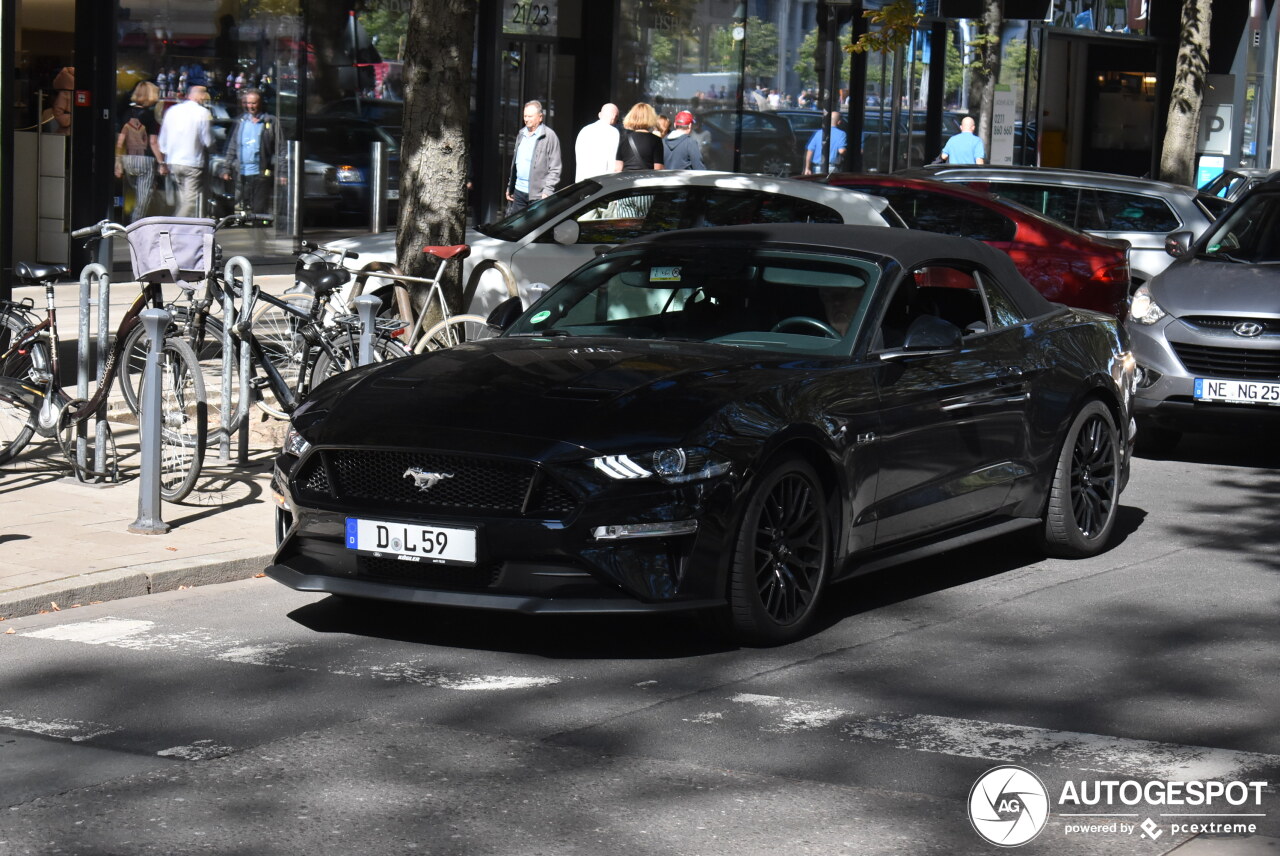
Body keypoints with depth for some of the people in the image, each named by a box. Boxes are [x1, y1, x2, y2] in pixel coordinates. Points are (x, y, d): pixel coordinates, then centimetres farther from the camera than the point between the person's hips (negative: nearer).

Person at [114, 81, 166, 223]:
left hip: (128, 159, 5)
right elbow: (153, 142, -12)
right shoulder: (150, 115, -9)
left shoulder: (128, 113, 5)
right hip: (145, 160, -5)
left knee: (138, 197, 21)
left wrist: (118, 163, 13)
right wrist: (161, 163, -7)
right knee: (144, 199, 0)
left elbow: (120, 140, 7)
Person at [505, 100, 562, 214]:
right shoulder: (521, 134, 16)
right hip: (518, 191, 7)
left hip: (537, 194, -7)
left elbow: (555, 168, -9)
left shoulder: (549, 136, -6)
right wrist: (509, 187, 19)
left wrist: (547, 191, -16)